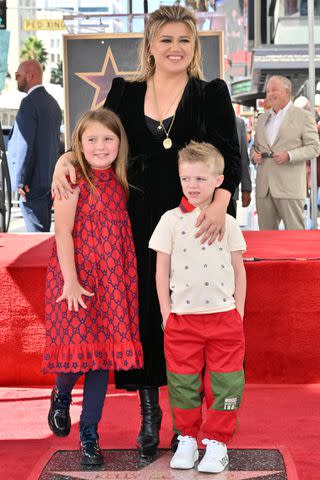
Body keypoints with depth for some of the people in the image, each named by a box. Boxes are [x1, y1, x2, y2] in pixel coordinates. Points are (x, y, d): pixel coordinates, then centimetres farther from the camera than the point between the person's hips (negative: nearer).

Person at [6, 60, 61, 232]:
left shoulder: (29, 103, -14)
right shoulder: (53, 102, 14)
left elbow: (25, 145, -19)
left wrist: (20, 182, -15)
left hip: (32, 185, -9)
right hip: (49, 182, 9)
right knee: (44, 233, 16)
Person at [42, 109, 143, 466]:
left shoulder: (118, 181, 8)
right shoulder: (73, 180, -9)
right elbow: (63, 231, -12)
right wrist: (70, 281, -16)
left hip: (112, 279, 5)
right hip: (77, 278, -5)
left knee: (103, 354, 5)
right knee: (78, 344, -3)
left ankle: (89, 434, 15)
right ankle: (61, 395, 32)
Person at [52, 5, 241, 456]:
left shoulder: (212, 94, 3)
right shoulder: (126, 93, 9)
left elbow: (230, 157, -5)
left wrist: (220, 203, -22)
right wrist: (67, 157, -10)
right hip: (139, 224, 2)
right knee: (143, 312, 5)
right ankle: (149, 410, 20)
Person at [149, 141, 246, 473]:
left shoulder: (227, 223, 4)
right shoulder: (171, 220, 1)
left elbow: (239, 270, 9)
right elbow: (162, 270, 3)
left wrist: (238, 313, 4)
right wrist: (166, 312, -1)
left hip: (224, 317, 0)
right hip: (182, 318, 0)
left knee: (224, 383, 2)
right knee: (183, 382, 7)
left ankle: (217, 442, 13)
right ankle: (187, 438, 22)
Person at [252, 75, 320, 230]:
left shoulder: (303, 117, 2)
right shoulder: (262, 118, 19)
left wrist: (289, 156, -16)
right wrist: (254, 154, 2)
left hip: (289, 187, -5)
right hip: (264, 187, 5)